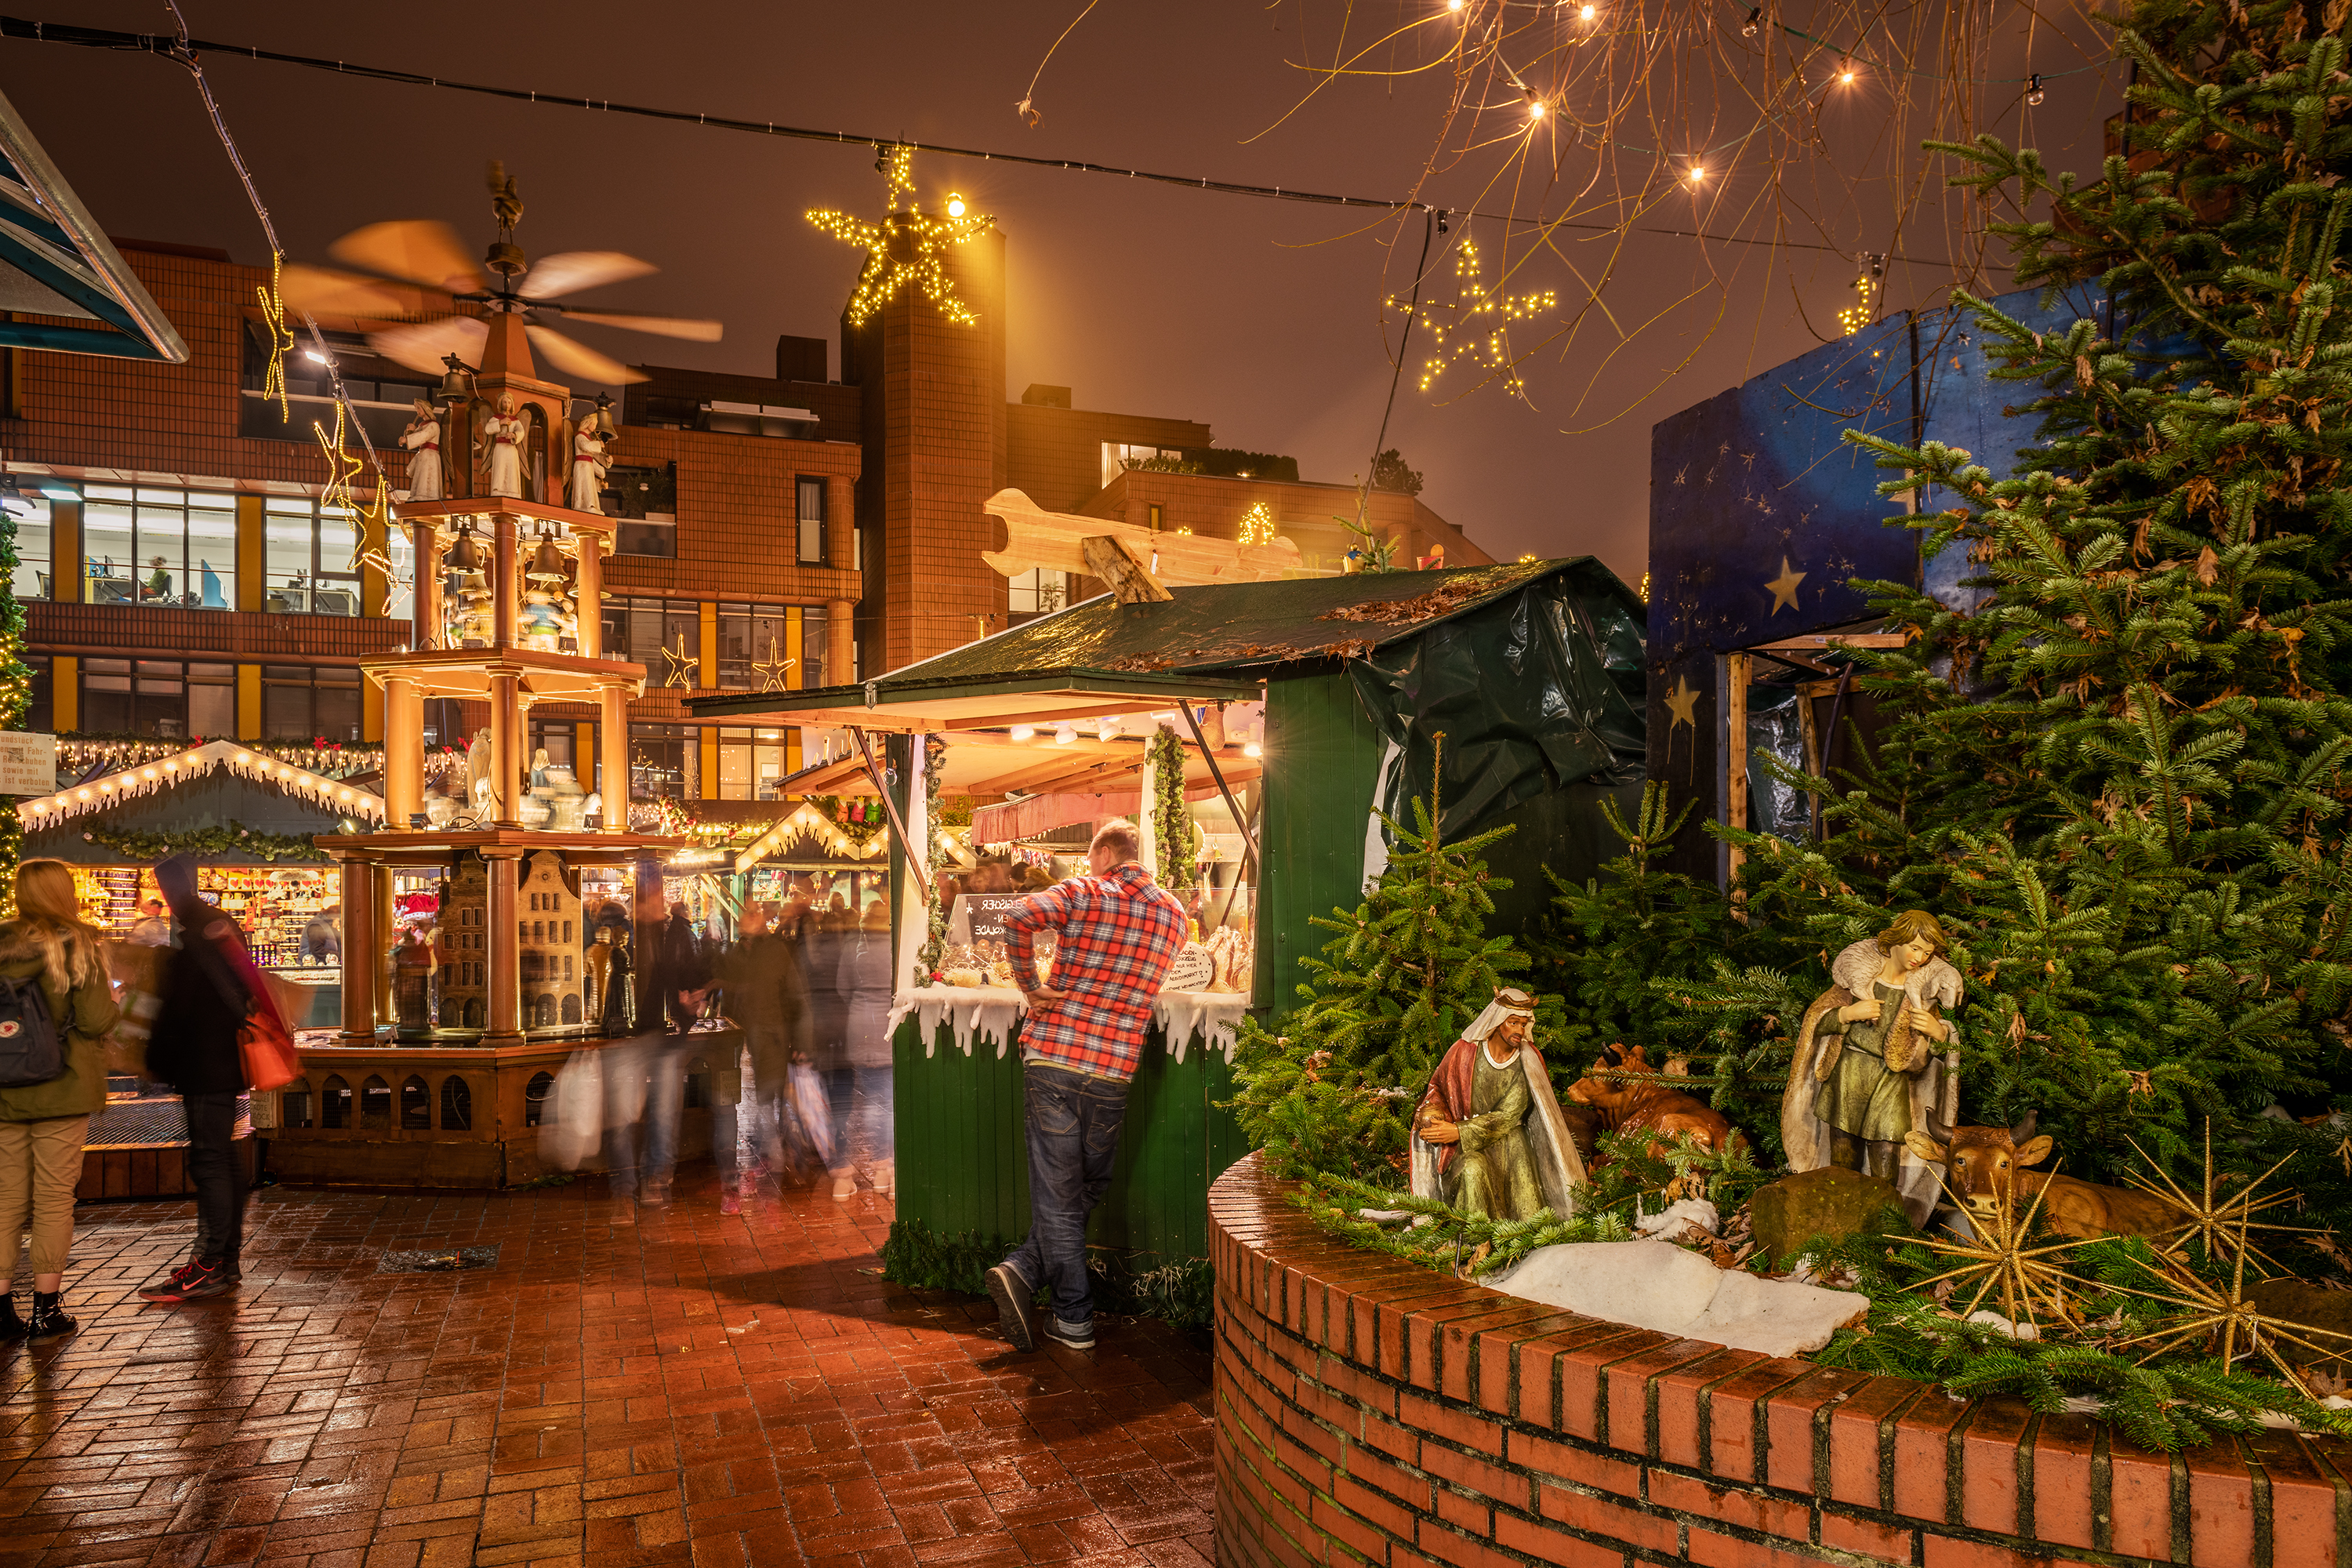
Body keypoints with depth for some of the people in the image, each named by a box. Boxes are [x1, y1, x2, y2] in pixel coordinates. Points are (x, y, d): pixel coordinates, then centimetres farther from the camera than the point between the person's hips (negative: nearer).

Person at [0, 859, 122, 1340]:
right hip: (61, 1089, -4)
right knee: (54, 1197, 3)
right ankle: (47, 1308, 7)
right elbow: (96, 1020, -14)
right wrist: (112, 1001, 6)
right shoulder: (78, 946, -9)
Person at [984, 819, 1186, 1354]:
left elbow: (1018, 918, -18)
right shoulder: (1174, 914, 9)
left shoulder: (1082, 893, -2)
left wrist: (1030, 986, -7)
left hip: (1051, 1057, -2)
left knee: (1057, 1193, 4)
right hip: (1114, 1070, 2)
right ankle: (1025, 1272, 7)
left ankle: (1075, 1320, 5)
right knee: (1088, 1188, 17)